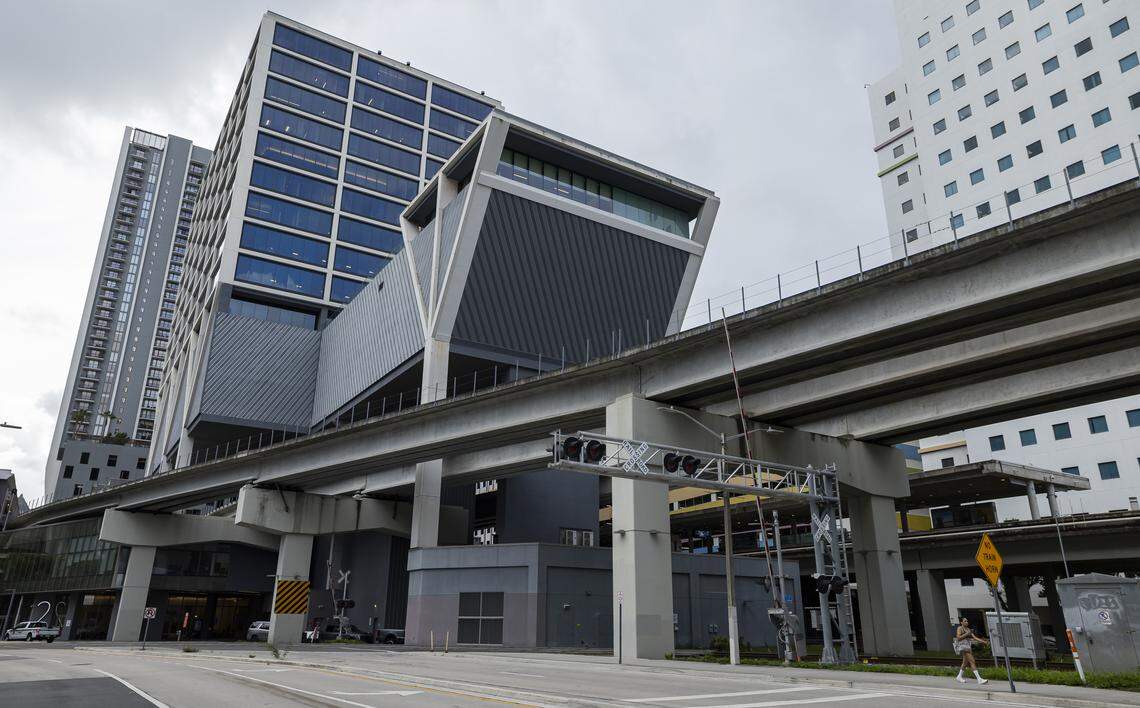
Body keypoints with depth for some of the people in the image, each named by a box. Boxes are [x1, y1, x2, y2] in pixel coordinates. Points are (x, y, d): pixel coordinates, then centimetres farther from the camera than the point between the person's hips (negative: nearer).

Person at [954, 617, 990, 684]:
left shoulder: (968, 629, 18)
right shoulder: (960, 628, -2)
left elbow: (975, 637, 10)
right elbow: (958, 637, -11)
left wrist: (984, 641, -1)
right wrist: (966, 634, -14)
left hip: (968, 646, 8)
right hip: (963, 646, -8)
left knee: (965, 662, 15)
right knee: (972, 661, -15)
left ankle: (959, 677, 27)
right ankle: (979, 679, -19)